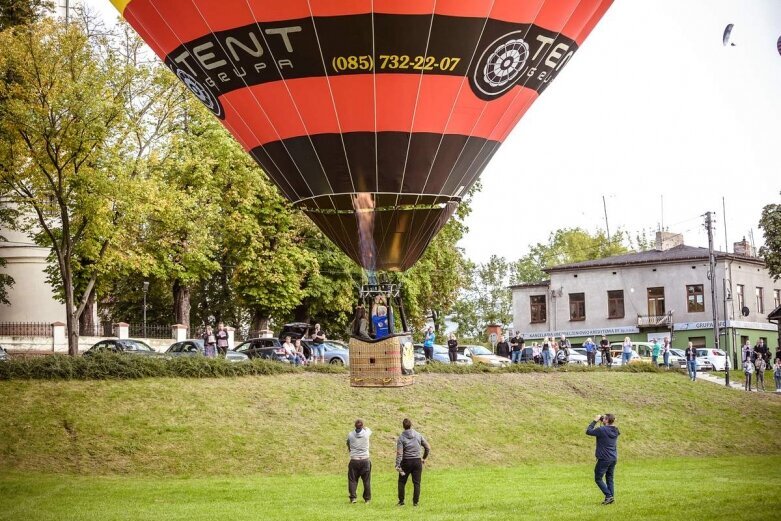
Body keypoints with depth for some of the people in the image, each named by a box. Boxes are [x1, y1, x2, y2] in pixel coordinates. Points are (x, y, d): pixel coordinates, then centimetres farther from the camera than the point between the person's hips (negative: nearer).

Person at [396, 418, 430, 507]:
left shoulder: (401, 438, -8)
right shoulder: (418, 435, 1)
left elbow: (399, 453, -15)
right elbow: (428, 447, 4)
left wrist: (397, 465, -16)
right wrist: (424, 458, 16)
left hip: (406, 462, -2)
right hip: (417, 462, 2)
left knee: (402, 482, 13)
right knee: (416, 483, 7)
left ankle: (401, 501, 14)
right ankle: (415, 502, 6)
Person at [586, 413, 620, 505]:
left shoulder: (601, 430, -18)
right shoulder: (615, 430, 5)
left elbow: (588, 431, -9)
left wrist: (595, 421, -3)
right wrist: (601, 422, 12)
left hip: (604, 459, -7)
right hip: (613, 459, 7)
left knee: (598, 478, 3)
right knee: (609, 478, 14)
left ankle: (609, 496, -6)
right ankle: (611, 497, 12)